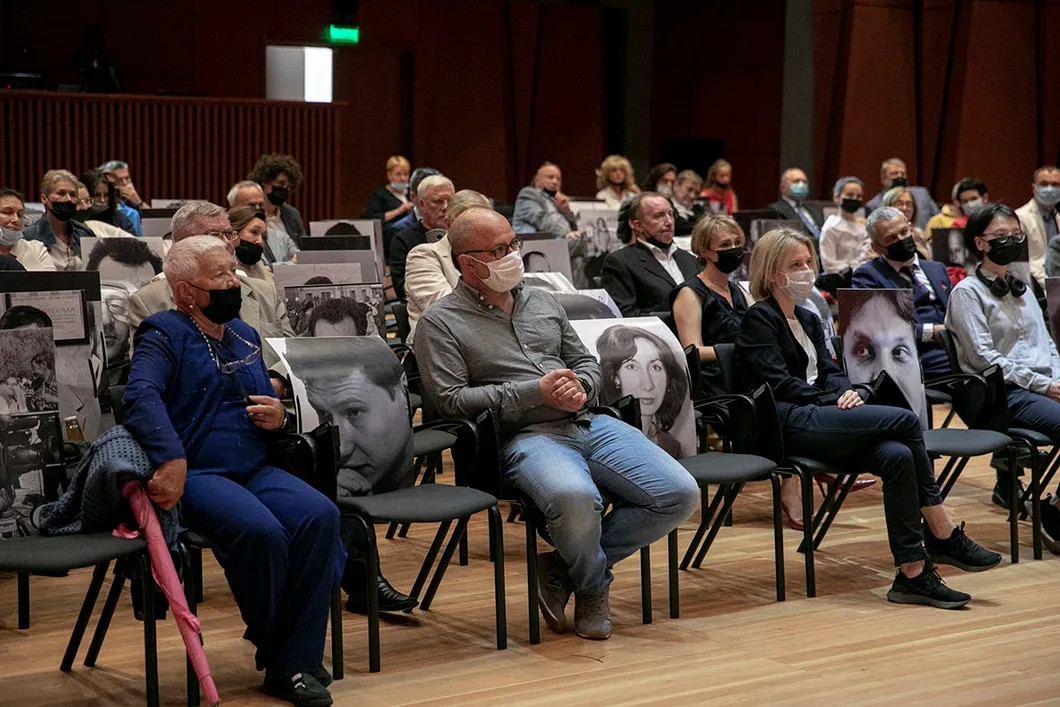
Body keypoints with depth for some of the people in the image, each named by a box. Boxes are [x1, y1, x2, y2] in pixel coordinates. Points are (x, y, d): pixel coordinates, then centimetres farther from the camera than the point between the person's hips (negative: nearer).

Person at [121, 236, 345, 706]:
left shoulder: (245, 336, 22)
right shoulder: (164, 333, 0)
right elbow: (141, 395, -20)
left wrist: (278, 416, 7)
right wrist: (172, 460, -36)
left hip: (254, 471, 7)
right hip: (196, 474, -6)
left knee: (321, 515, -23)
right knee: (261, 530, -34)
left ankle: (295, 663, -19)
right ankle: (275, 651, -7)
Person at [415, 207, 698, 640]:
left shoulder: (541, 302, 22)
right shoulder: (441, 323, 4)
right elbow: (451, 400, -7)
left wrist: (580, 386, 0)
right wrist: (535, 392, -11)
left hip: (588, 424, 6)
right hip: (525, 437, -6)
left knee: (680, 495, -12)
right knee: (576, 498, -40)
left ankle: (565, 567, 0)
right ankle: (592, 587, -4)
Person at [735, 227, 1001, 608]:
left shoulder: (808, 320, 27)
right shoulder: (759, 319, 1)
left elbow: (830, 371, 18)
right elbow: (778, 383, -10)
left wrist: (845, 392, -6)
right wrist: (835, 402, -14)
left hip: (817, 420, 8)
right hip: (787, 426, -8)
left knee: (897, 456, -24)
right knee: (905, 420, -22)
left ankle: (912, 573, -27)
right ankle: (945, 538, -17)